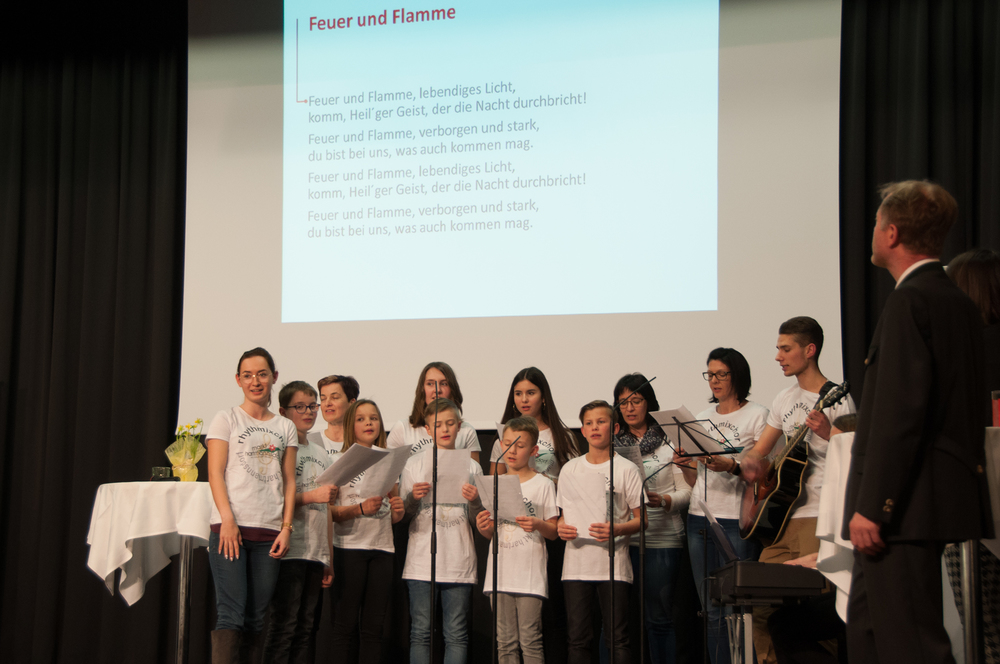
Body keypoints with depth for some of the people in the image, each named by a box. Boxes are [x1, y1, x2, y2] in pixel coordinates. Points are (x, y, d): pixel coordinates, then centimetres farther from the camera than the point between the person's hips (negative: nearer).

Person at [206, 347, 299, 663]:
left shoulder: (285, 428, 16)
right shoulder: (226, 419, 8)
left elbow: (289, 481, 13)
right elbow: (215, 473, 0)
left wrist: (286, 527, 1)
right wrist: (228, 520, -12)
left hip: (269, 531, 3)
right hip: (230, 527, -3)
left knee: (256, 618, 1)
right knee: (231, 614, -12)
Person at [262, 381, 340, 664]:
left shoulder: (322, 453, 19)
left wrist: (329, 558, 15)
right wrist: (312, 495, -19)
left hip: (316, 553, 7)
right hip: (290, 549, -7)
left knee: (306, 628, 6)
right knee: (283, 625, -9)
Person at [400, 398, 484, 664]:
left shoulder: (471, 467, 10)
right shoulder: (414, 464, 8)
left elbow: (478, 520, 10)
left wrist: (475, 501, -10)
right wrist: (413, 497, -11)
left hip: (459, 563, 1)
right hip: (421, 561, -1)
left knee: (456, 635, 1)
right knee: (421, 632, 0)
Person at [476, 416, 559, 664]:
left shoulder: (543, 484, 0)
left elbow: (554, 532, 0)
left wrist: (537, 524, -20)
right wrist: (482, 527, -6)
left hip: (530, 574, -4)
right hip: (500, 574, 4)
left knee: (530, 641, -6)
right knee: (505, 643, 7)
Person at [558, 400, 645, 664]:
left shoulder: (626, 469, 1)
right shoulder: (570, 469, 11)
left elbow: (641, 519, 0)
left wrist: (617, 529, -18)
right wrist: (562, 528, -4)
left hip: (613, 565, -3)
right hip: (576, 563, 3)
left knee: (618, 639, -5)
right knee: (577, 639, 3)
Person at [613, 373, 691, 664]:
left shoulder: (668, 440, 5)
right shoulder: (612, 444, 13)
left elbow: (686, 490, 1)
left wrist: (662, 501, -17)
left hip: (662, 538, -2)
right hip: (623, 538, 2)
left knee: (659, 617, -3)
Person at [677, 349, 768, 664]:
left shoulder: (757, 415, 0)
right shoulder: (703, 416, 17)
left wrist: (732, 467, -20)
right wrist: (686, 465, -2)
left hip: (736, 520, -6)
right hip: (699, 520, 6)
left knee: (736, 611, -9)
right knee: (711, 611, 7)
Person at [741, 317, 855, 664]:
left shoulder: (837, 399, -6)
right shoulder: (785, 399, 16)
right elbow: (759, 451, 21)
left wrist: (829, 434, -29)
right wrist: (750, 463, -1)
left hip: (819, 518, -7)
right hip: (780, 517, 7)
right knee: (760, 600, 3)